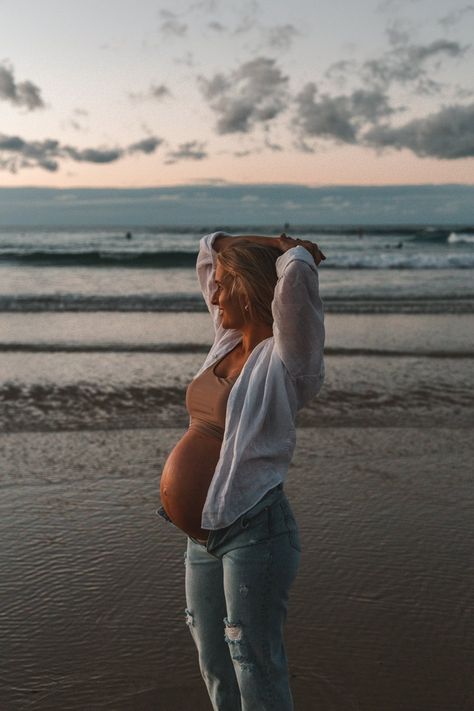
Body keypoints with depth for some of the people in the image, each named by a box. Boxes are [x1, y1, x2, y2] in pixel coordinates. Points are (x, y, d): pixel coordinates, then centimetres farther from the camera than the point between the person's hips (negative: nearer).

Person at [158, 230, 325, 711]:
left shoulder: (285, 358, -14)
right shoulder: (228, 339, 7)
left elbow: (298, 272, -31)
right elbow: (210, 248, 18)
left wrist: (294, 252, -9)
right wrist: (271, 245, 7)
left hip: (255, 531, -8)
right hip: (204, 532, 8)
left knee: (256, 669, 4)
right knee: (215, 667, 20)